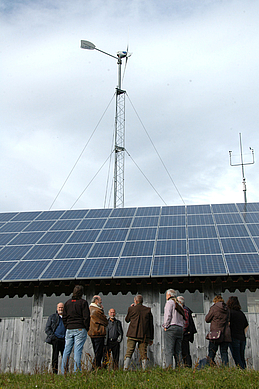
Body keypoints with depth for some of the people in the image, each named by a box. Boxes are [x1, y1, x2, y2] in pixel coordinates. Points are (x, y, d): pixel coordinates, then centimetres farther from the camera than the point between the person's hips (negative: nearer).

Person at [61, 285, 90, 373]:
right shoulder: (83, 302, -4)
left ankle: (63, 371, 9)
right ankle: (76, 371, -5)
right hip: (80, 329, -4)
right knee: (77, 351, -4)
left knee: (67, 350, 8)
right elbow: (86, 317, -8)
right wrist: (87, 328, 3)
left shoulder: (67, 302, 10)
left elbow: (64, 317, 13)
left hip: (69, 329, 4)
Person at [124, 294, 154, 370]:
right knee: (143, 354, 5)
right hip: (144, 336, 1)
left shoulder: (131, 309, 2)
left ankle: (125, 369, -6)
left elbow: (127, 320, 18)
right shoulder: (148, 310, 7)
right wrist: (151, 338, 13)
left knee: (128, 353, 1)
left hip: (132, 335, -1)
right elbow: (151, 325, 9)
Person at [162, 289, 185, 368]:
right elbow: (183, 319, 20)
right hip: (180, 328, 8)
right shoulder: (179, 305, 22)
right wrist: (181, 328, 19)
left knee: (168, 350, -10)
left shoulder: (169, 302, 0)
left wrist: (165, 326, -5)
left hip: (171, 328, -7)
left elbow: (168, 315, -11)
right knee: (178, 351, 6)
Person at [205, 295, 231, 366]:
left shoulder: (214, 308, -5)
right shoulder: (227, 309, 10)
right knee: (224, 352, 8)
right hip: (226, 335, 5)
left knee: (211, 353, 2)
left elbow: (207, 319, 1)